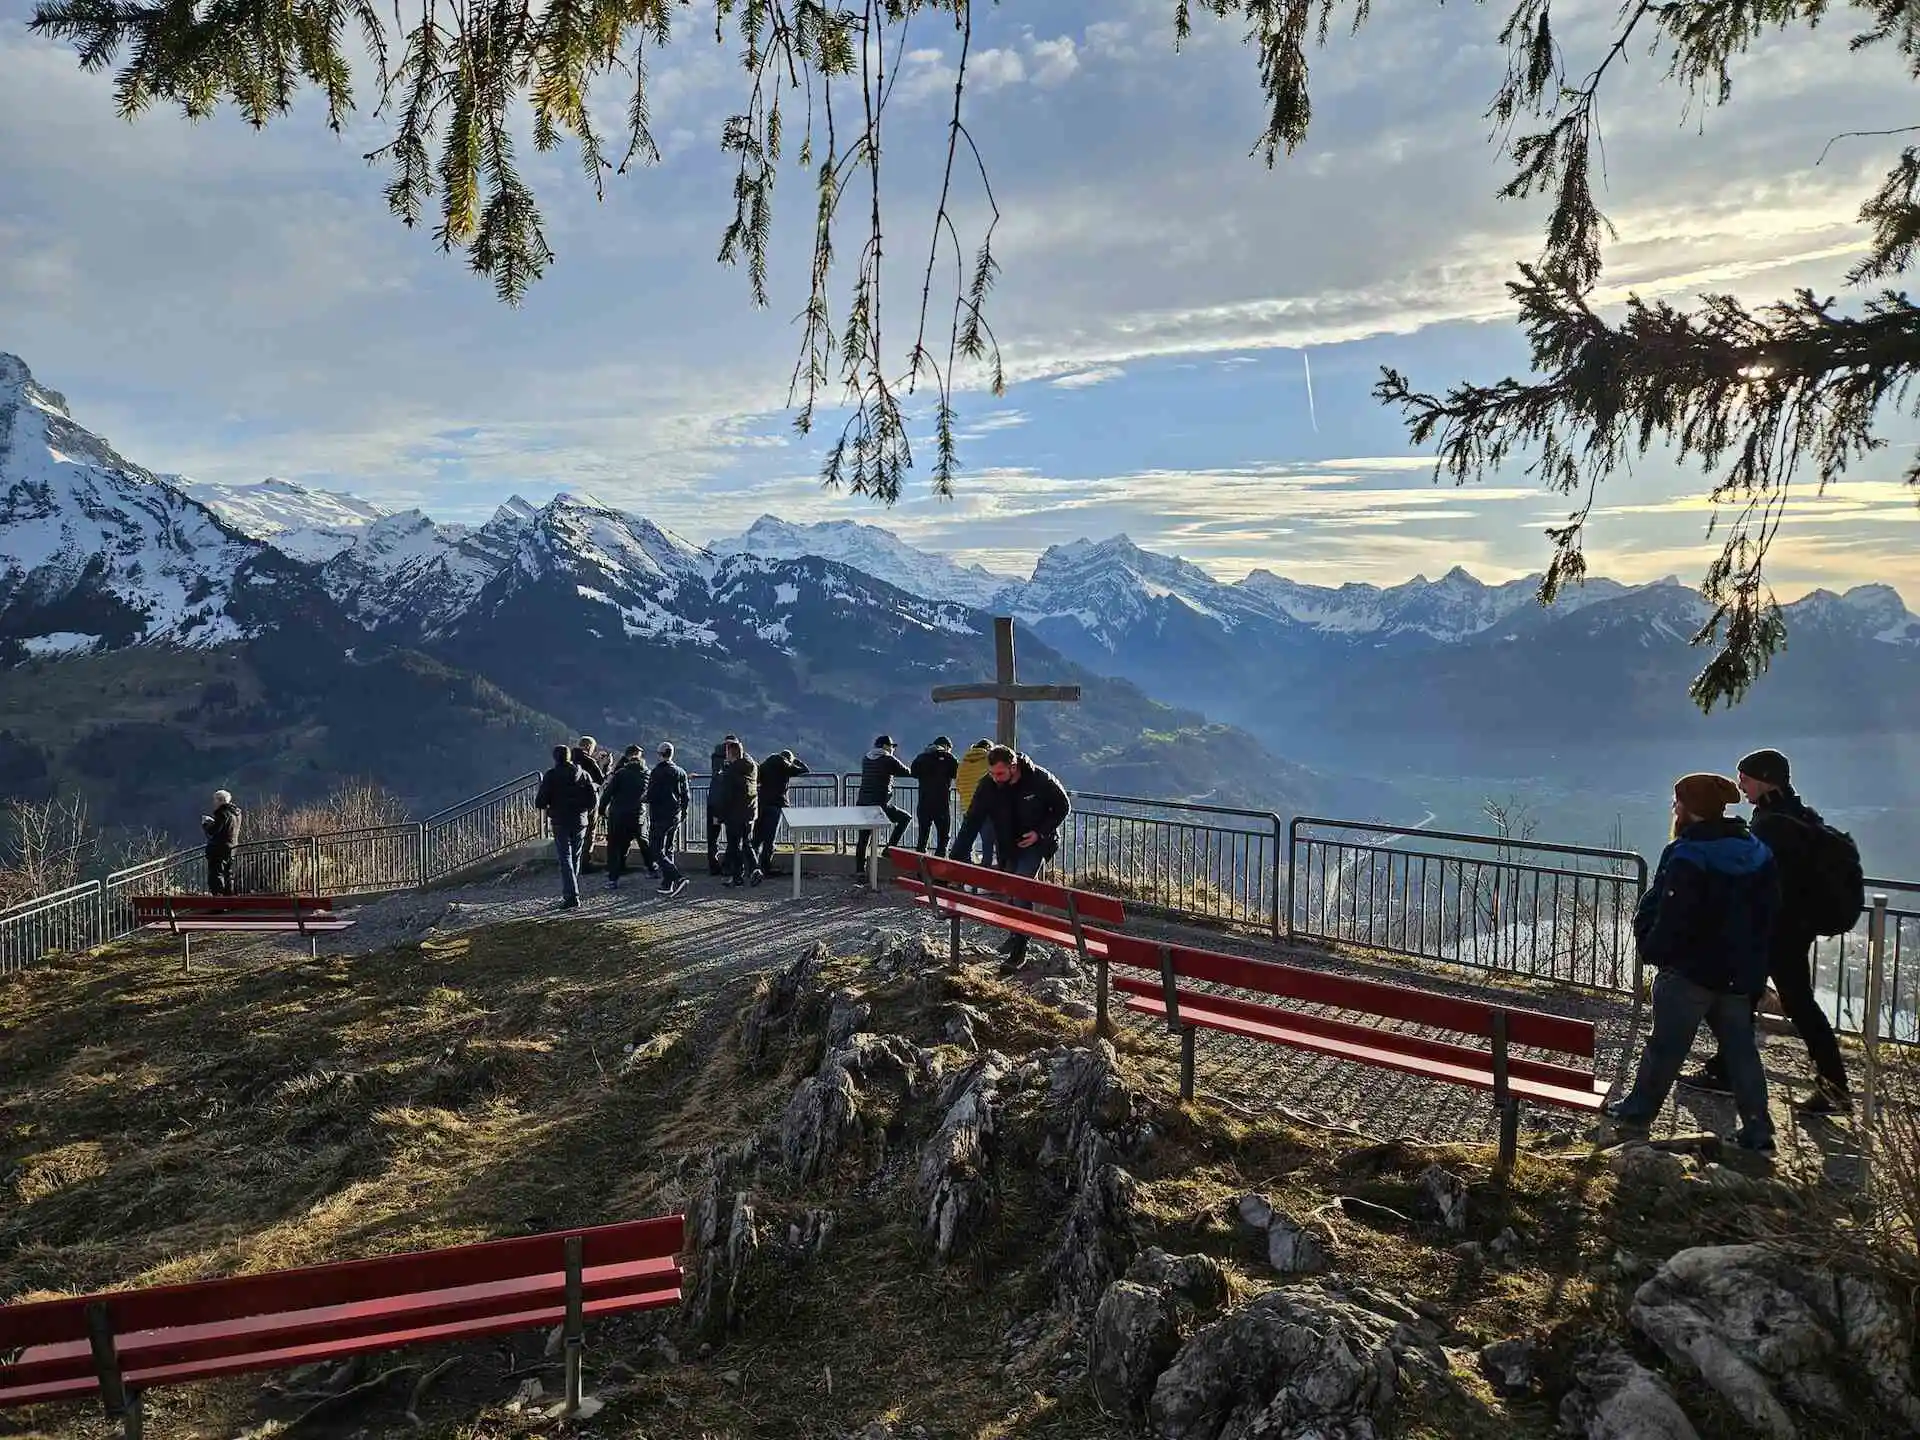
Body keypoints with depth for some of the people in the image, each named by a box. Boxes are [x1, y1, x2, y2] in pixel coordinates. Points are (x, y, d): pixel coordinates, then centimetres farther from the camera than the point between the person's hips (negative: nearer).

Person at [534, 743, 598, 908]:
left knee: (565, 859, -4)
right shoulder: (584, 775, 4)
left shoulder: (551, 776, -6)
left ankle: (572, 897, -14)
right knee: (575, 858, 16)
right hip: (580, 822, 4)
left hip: (560, 822, -3)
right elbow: (593, 800, 0)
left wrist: (537, 795, 14)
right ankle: (569, 893, 24)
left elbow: (540, 803, -8)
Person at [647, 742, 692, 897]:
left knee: (657, 852, -5)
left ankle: (678, 878, -20)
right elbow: (686, 796, 11)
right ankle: (667, 884, 16)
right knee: (669, 851, 16)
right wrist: (683, 813, 21)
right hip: (675, 817, 6)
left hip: (660, 817, -6)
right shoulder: (681, 772, 8)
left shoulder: (657, 772, -9)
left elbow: (650, 797, -11)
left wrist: (649, 818, -2)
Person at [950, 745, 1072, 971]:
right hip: (1008, 846, 4)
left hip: (1036, 844, -4)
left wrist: (1041, 832, -19)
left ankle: (1019, 951, -13)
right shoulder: (987, 787, -16)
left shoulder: (1041, 781, -23)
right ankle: (1016, 933, 34)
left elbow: (1063, 807, -7)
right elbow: (971, 824, -16)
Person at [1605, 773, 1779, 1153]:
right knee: (1740, 1049, 12)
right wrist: (1752, 959, 17)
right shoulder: (1758, 852, 5)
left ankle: (1639, 1109, 18)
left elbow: (1671, 918, -21)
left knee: (1666, 1044, 6)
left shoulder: (1688, 856, -19)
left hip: (1690, 970, -7)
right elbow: (1770, 913, 11)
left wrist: (1653, 950, -5)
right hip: (1742, 974, 7)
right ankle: (1758, 1131, 14)